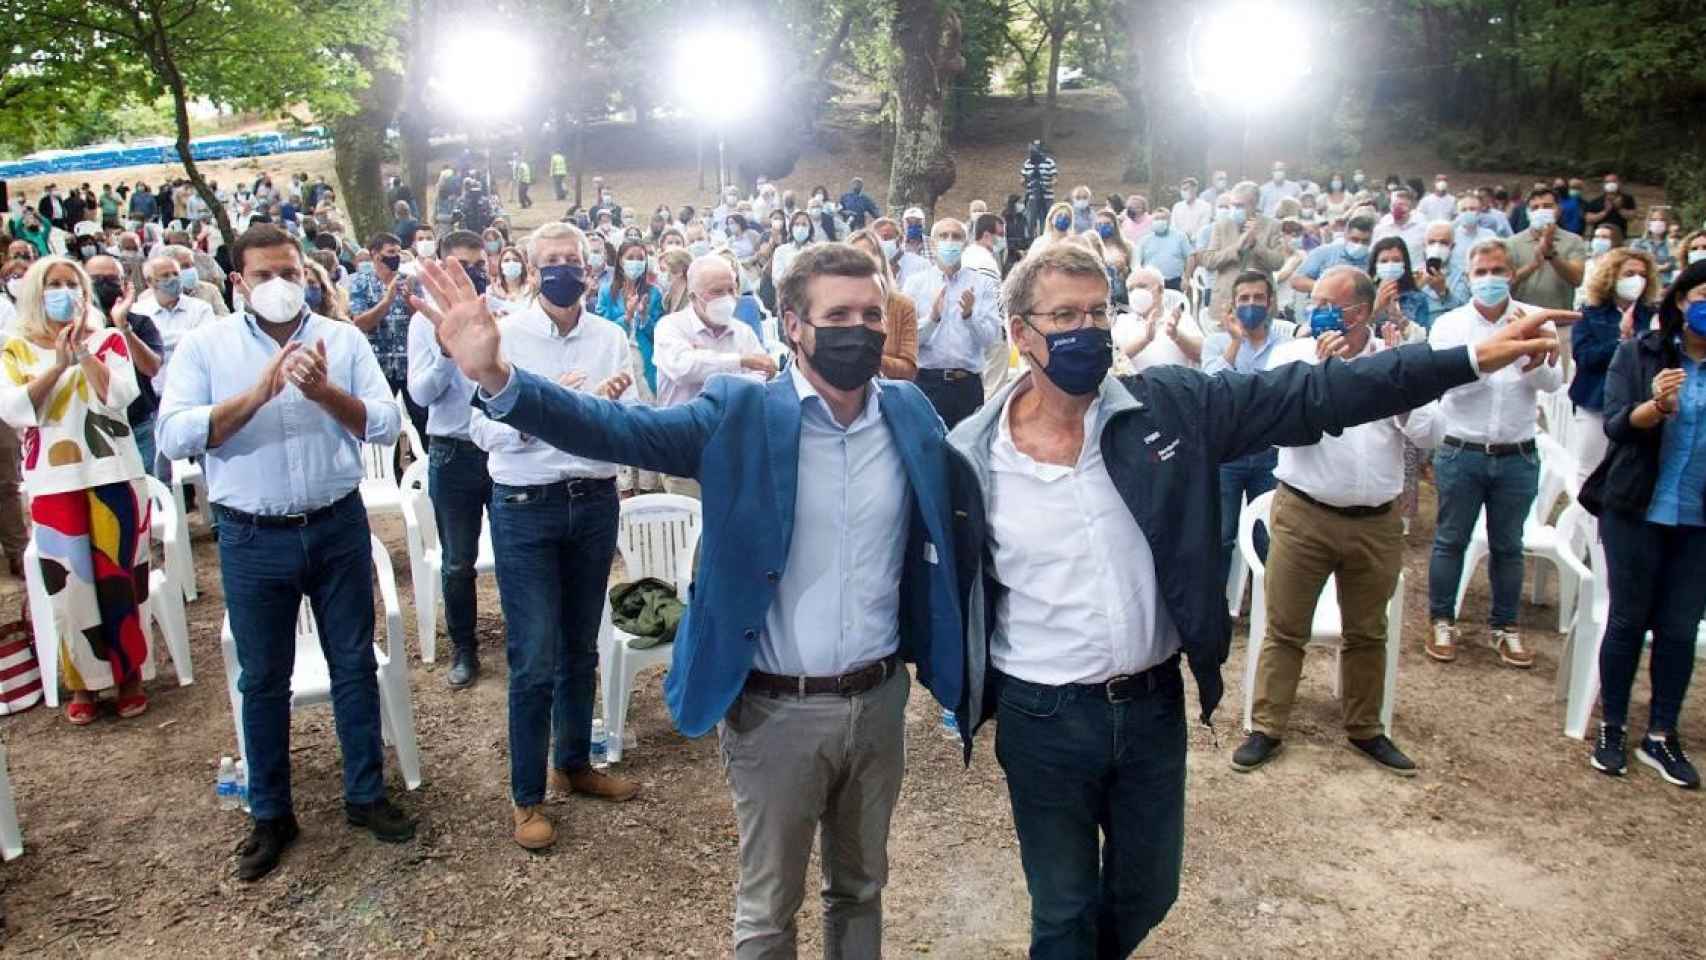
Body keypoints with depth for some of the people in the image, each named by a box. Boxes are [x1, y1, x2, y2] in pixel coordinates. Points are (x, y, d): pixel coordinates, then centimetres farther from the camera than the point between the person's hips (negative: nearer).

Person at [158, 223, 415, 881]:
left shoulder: (343, 339, 1)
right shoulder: (205, 344, -1)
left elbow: (387, 424, -7)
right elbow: (174, 437, -13)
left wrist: (325, 391, -23)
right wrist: (257, 394, -21)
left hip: (338, 526, 1)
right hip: (253, 538, -1)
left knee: (354, 665, 11)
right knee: (263, 679, 11)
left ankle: (365, 795, 27)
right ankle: (271, 815, 27)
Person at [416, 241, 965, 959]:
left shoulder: (910, 413, 0)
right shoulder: (741, 412, -11)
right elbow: (619, 430, -22)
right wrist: (496, 378, -35)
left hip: (879, 701, 3)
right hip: (777, 711, -3)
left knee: (861, 887, 23)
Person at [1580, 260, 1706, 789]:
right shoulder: (1640, 352, -3)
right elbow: (1615, 424, -11)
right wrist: (1655, 405, -30)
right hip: (1637, 511, -2)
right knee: (1628, 620, 8)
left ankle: (1661, 736, 20)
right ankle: (1611, 728, 21)